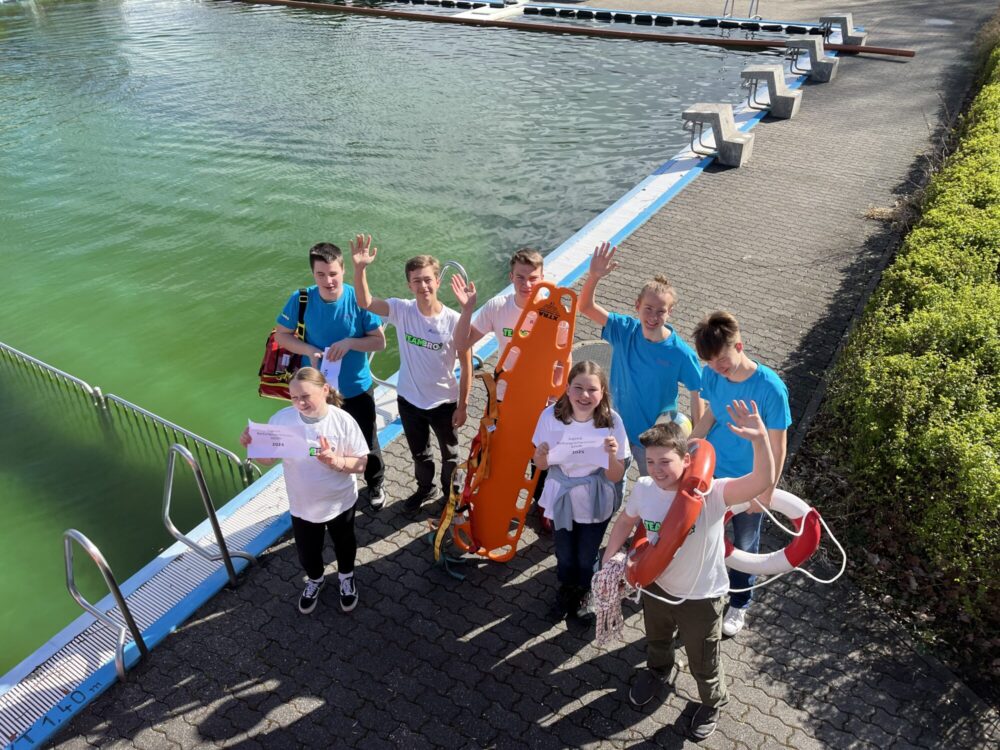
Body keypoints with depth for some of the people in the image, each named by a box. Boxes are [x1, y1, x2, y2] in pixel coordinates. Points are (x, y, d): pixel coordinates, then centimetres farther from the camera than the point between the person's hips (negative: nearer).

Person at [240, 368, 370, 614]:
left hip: (339, 502, -1)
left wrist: (336, 461, -35)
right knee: (306, 550, 23)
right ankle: (314, 580, 56)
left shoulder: (342, 420, -23)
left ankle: (346, 576, 56)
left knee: (344, 543, 25)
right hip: (302, 505, 2)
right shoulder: (282, 419, -17)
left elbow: (361, 463, -17)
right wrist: (251, 445, -28)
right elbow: (267, 459, -8)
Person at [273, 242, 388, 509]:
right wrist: (309, 350, -21)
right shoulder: (301, 299, -16)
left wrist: (349, 342, -29)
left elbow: (380, 341, -12)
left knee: (367, 442, 18)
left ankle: (375, 485, 46)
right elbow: (281, 335, -4)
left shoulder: (359, 299, -20)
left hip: (356, 388, -1)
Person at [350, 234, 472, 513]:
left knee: (449, 454, 22)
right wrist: (360, 268, -44)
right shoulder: (402, 310, -15)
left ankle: (450, 494, 48)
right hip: (409, 400, 2)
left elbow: (466, 365, -13)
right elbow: (364, 302, -28)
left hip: (444, 403, -2)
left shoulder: (454, 320, -22)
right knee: (419, 453, 27)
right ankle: (425, 488, 54)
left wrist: (463, 405, -9)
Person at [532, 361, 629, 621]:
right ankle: (566, 588, 54)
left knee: (587, 558, 17)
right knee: (564, 555, 19)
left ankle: (583, 592, 52)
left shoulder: (611, 421, -24)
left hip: (595, 502, -1)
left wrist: (613, 455, -37)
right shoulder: (551, 416, -22)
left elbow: (616, 477, -17)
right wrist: (541, 455, -31)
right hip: (560, 498, 1)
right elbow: (542, 465, -8)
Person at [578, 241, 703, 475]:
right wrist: (594, 276, -36)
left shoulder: (681, 353, -23)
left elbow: (697, 396, -14)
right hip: (618, 429, 3)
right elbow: (586, 307, -18)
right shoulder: (625, 330, -15)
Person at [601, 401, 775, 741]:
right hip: (656, 585, 4)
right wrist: (608, 560, -4)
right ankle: (657, 670, 69)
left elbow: (761, 483, -50)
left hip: (701, 598, -4)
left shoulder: (710, 493, -33)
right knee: (656, 639, 34)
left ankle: (713, 703, 56)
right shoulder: (643, 488, -20)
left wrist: (760, 439, -67)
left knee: (703, 663, 22)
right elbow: (626, 521, 2)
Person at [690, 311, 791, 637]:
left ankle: (739, 605, 44)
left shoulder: (770, 388, -28)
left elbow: (777, 445, -19)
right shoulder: (711, 376, -15)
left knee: (744, 545, 19)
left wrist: (767, 491, -15)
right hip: (711, 475, 4)